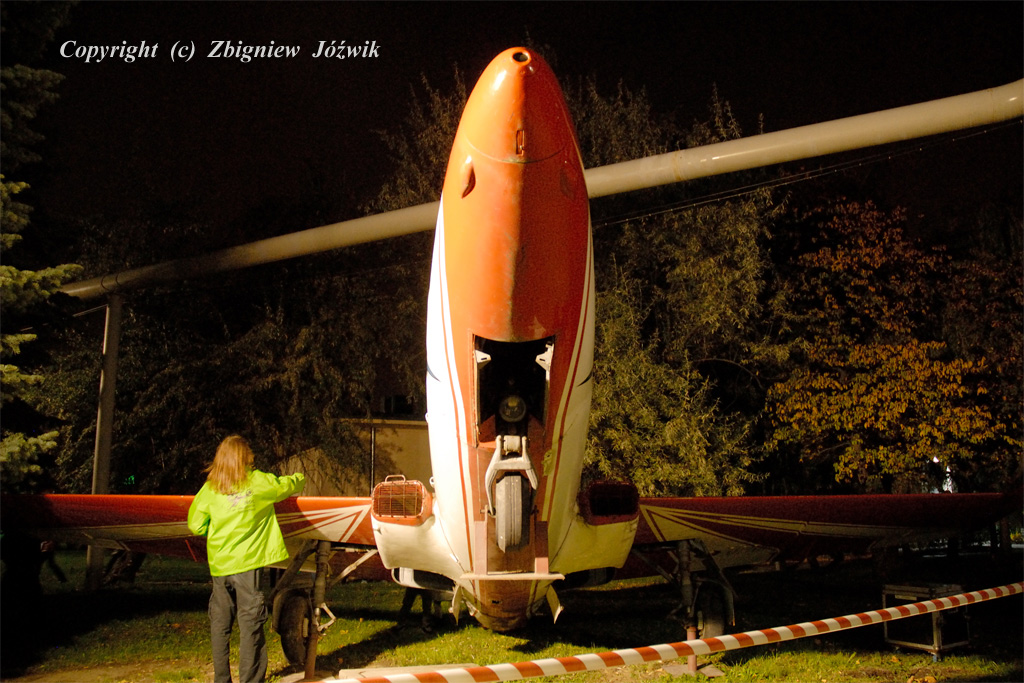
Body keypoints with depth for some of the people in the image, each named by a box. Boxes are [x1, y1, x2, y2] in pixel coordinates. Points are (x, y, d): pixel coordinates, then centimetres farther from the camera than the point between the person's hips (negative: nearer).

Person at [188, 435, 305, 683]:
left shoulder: (209, 489, 4)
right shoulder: (259, 481, -3)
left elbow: (195, 525, 7)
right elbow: (286, 485, 15)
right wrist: (299, 478, 37)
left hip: (219, 565, 4)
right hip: (247, 563, -3)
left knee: (220, 625, 12)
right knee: (250, 624, -1)